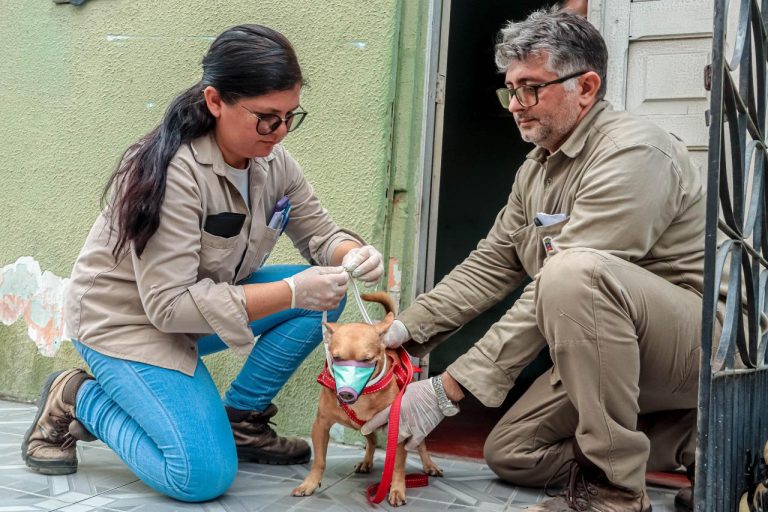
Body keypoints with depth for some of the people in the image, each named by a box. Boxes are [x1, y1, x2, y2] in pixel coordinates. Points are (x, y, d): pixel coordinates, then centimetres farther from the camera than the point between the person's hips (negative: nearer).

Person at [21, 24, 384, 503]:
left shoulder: (274, 161, -8)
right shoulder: (172, 172, -30)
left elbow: (320, 232, 3)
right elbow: (169, 305, -32)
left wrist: (352, 255, -22)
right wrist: (290, 293, -36)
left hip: (207, 300, 8)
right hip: (125, 318, -7)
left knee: (322, 294, -12)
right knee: (204, 476, -19)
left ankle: (241, 419, 4)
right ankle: (75, 400, 4)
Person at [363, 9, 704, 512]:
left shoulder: (632, 152, -22)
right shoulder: (536, 169, 9)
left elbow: (562, 285, -29)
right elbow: (490, 265, 10)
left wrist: (448, 390, -29)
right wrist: (406, 327, -5)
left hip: (698, 337, -9)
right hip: (606, 351, 9)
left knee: (574, 271, -36)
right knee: (509, 452, 7)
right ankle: (684, 439, 11)